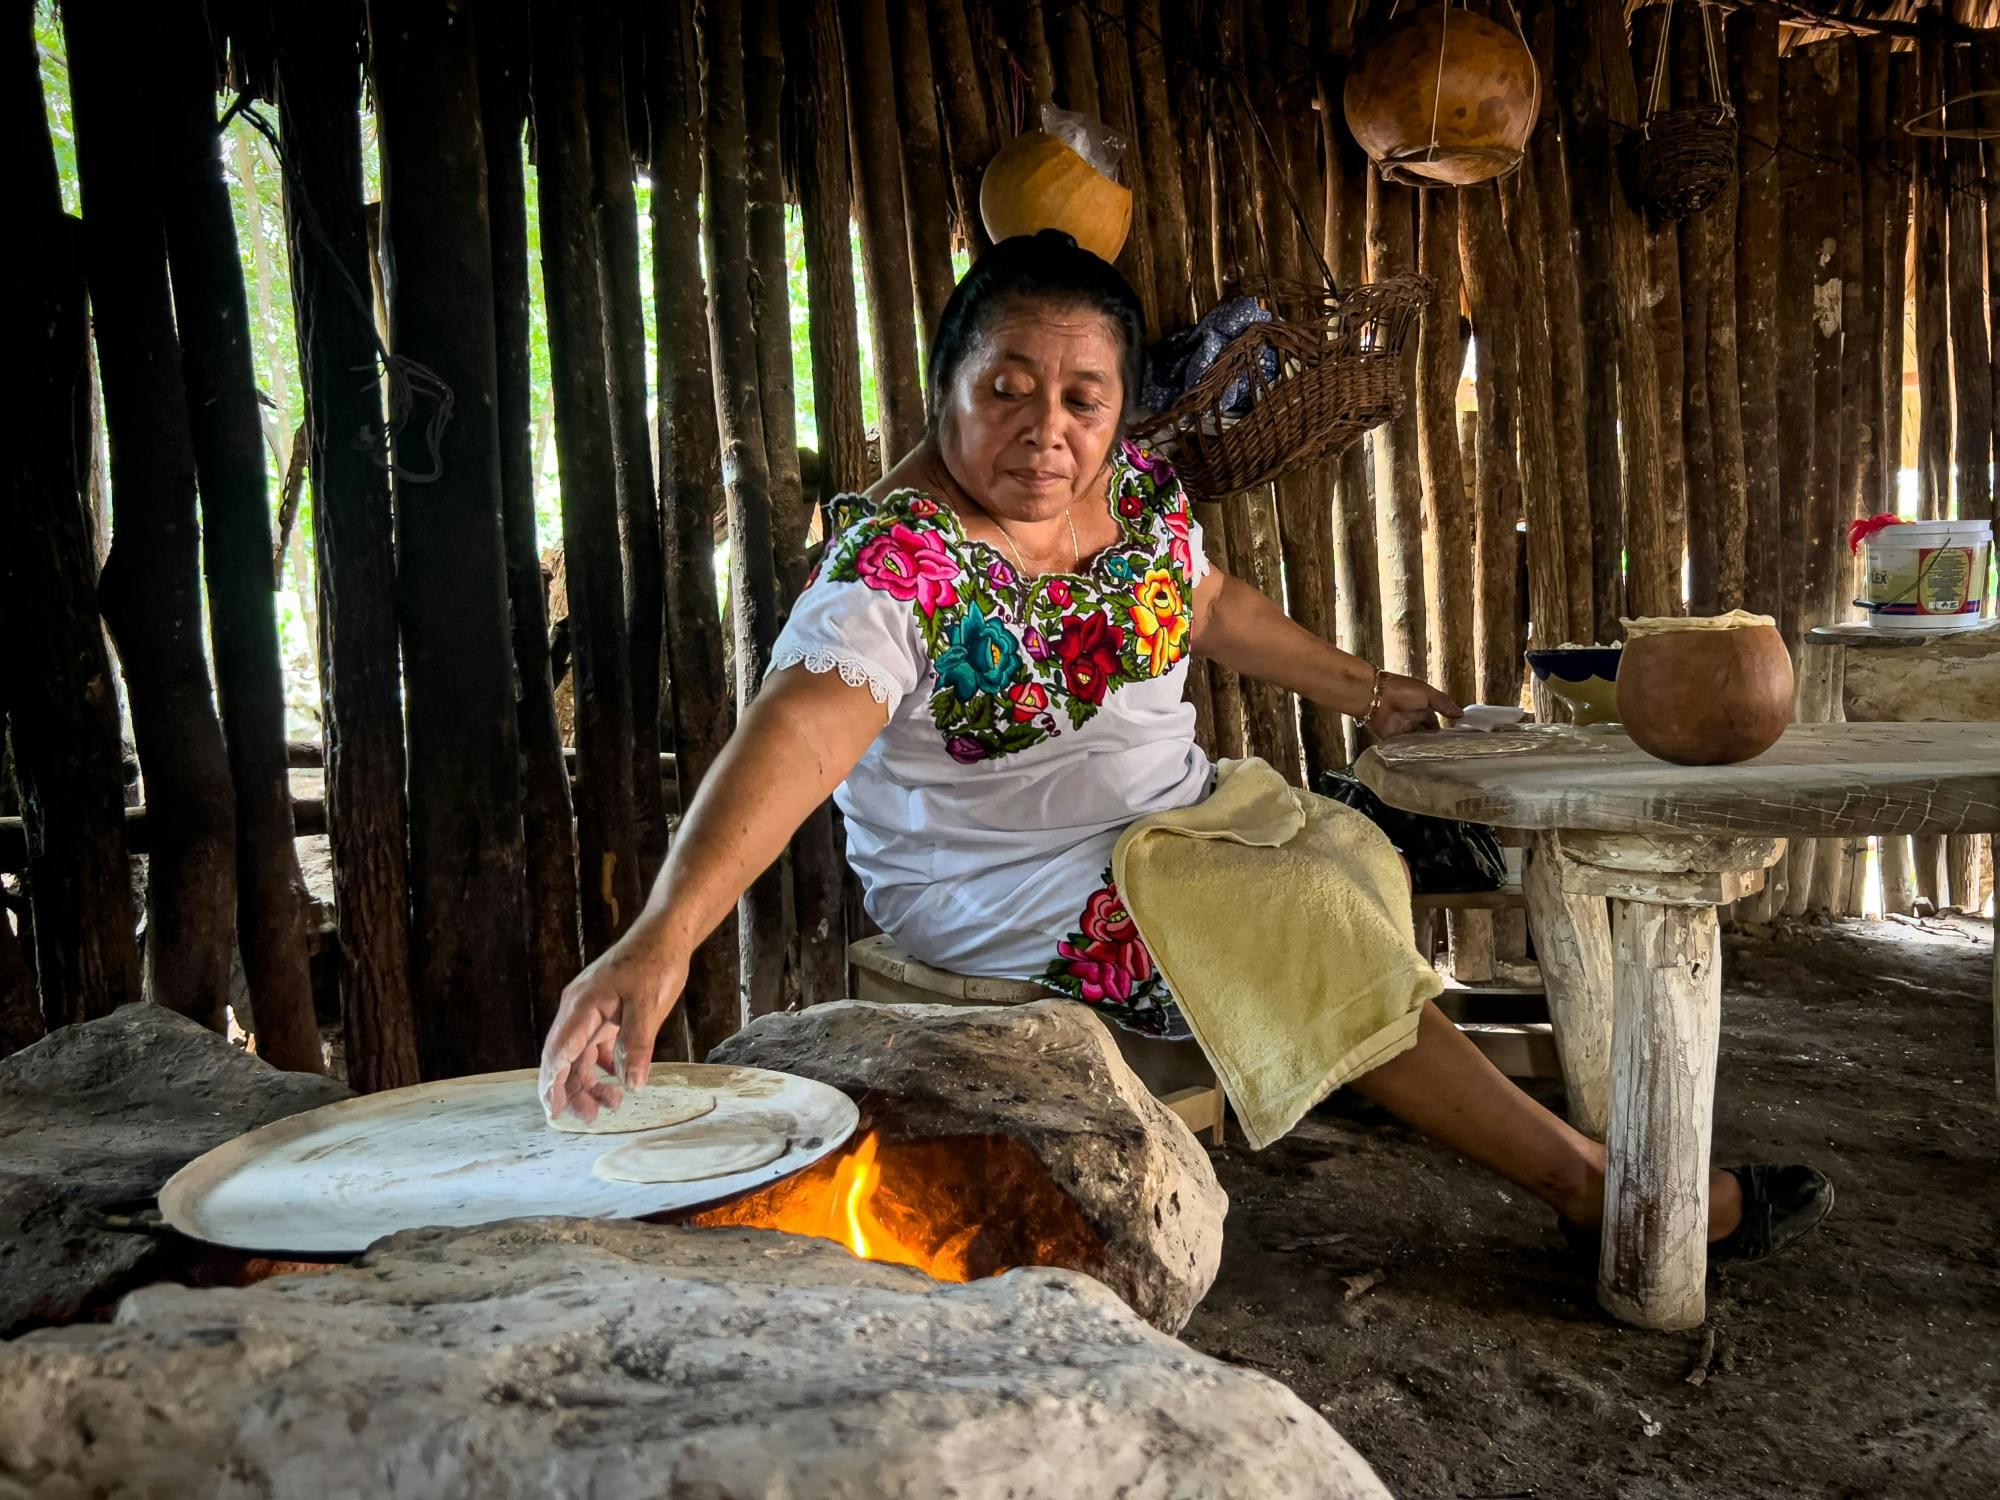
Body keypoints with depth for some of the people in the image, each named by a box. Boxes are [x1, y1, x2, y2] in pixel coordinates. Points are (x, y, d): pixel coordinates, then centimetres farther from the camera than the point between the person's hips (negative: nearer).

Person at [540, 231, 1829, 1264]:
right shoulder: (898, 564, -28)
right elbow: (795, 731, -44)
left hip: (1186, 817, 8)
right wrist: (664, 932, -57)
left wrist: (1357, 687, 22)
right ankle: (1587, 1181, 3)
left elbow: (1211, 604, 16)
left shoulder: (1137, 488, -4)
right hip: (1032, 903, -8)